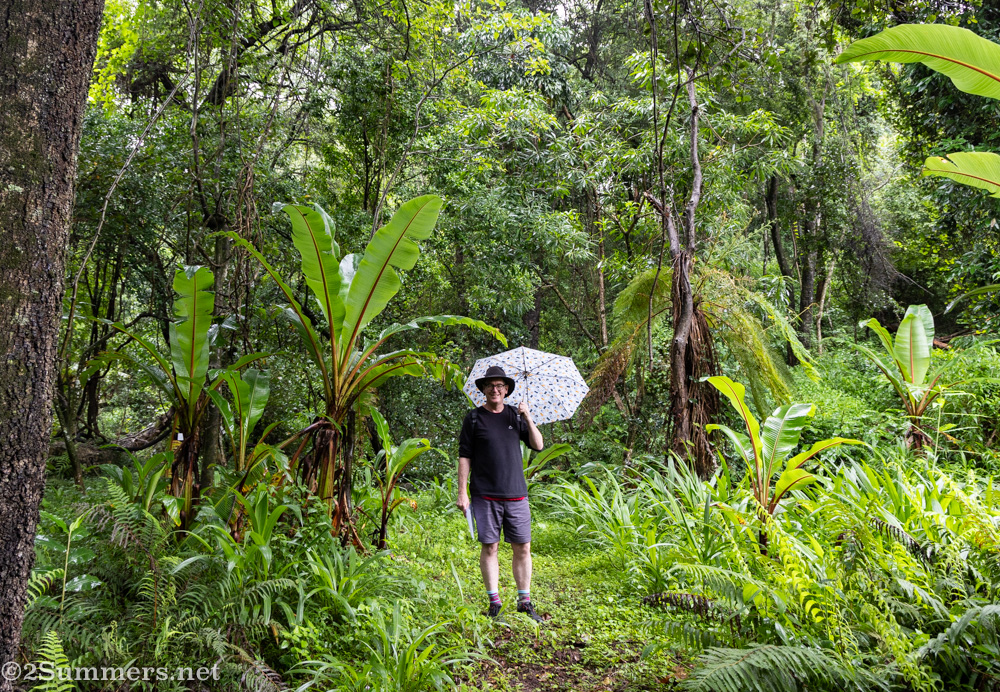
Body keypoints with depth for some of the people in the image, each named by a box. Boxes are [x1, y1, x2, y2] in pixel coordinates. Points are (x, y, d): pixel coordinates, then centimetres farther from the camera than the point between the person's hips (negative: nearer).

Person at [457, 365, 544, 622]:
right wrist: (462, 492, -3)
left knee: (522, 548, 4)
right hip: (485, 495, -2)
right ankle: (494, 603, 12)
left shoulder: (515, 416, 10)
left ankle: (525, 602, 15)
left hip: (516, 494, 2)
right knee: (489, 547, 1)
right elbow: (464, 456, 2)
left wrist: (528, 417, -5)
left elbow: (538, 445, 7)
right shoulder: (474, 418, 3)